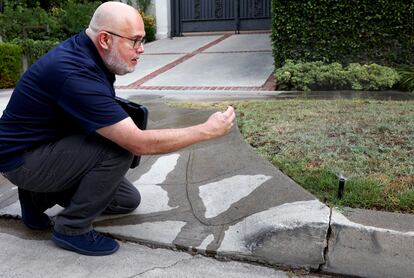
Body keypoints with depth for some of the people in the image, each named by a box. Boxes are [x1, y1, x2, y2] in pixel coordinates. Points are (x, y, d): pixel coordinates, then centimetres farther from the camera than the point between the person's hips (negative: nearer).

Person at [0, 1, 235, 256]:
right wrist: (208, 130, -27)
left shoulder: (83, 49, -5)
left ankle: (40, 196, 16)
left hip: (52, 144, 9)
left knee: (128, 200, 8)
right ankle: (72, 228, -10)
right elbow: (140, 143, -33)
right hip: (21, 159, -9)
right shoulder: (76, 74, -33)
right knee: (119, 147, -29)